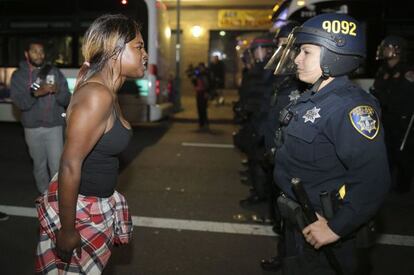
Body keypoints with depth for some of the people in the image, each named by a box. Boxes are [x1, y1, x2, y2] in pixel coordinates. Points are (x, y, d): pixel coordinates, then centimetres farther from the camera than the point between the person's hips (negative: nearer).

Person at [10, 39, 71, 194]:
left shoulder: (54, 72, 3)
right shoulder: (18, 75, 2)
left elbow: (66, 100, 0)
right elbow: (20, 103, -11)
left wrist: (57, 91, -21)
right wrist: (37, 93, -27)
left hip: (54, 126, -1)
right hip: (32, 128, 1)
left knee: (57, 165, -5)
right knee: (39, 164, 13)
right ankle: (44, 195, 29)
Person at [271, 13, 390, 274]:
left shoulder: (350, 106, -25)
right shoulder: (313, 99, 5)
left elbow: (373, 180, -31)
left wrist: (336, 229, -27)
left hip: (322, 226, -8)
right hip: (299, 219, 9)